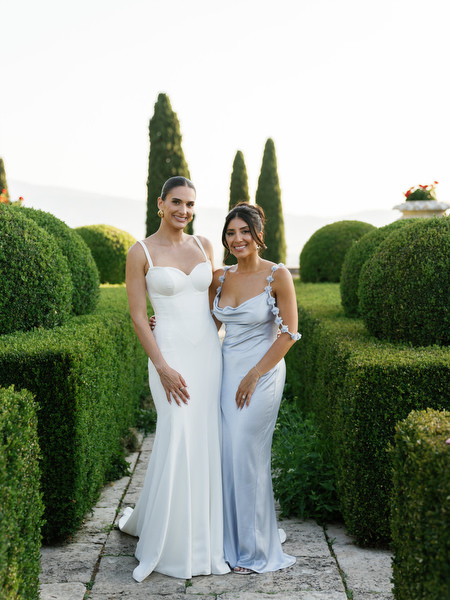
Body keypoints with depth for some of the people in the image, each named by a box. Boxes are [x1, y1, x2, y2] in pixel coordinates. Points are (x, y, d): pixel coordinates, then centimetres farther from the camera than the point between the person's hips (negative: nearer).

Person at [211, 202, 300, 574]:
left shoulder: (277, 276, -9)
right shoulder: (222, 277, 7)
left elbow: (289, 333, -10)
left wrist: (254, 375, -12)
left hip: (262, 373, -5)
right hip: (226, 371, 5)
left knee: (248, 457, -3)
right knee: (228, 456, 7)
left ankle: (257, 550, 13)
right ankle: (233, 540, 24)